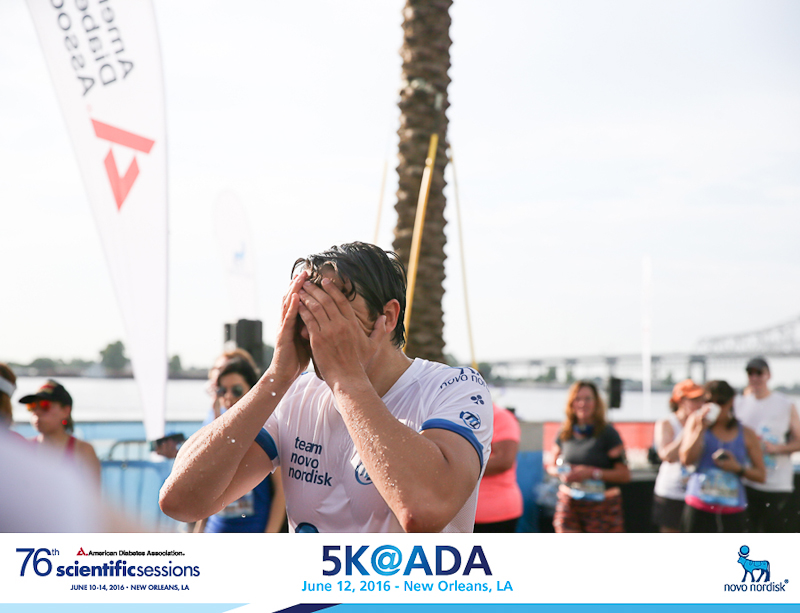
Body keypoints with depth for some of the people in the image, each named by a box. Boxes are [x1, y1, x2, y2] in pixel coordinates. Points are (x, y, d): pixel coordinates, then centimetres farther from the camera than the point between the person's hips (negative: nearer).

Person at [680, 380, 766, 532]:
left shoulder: (746, 434, 5)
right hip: (699, 508, -1)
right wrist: (701, 428, -14)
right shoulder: (696, 421, 3)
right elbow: (686, 459, -9)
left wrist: (738, 468, -10)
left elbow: (761, 475, 8)